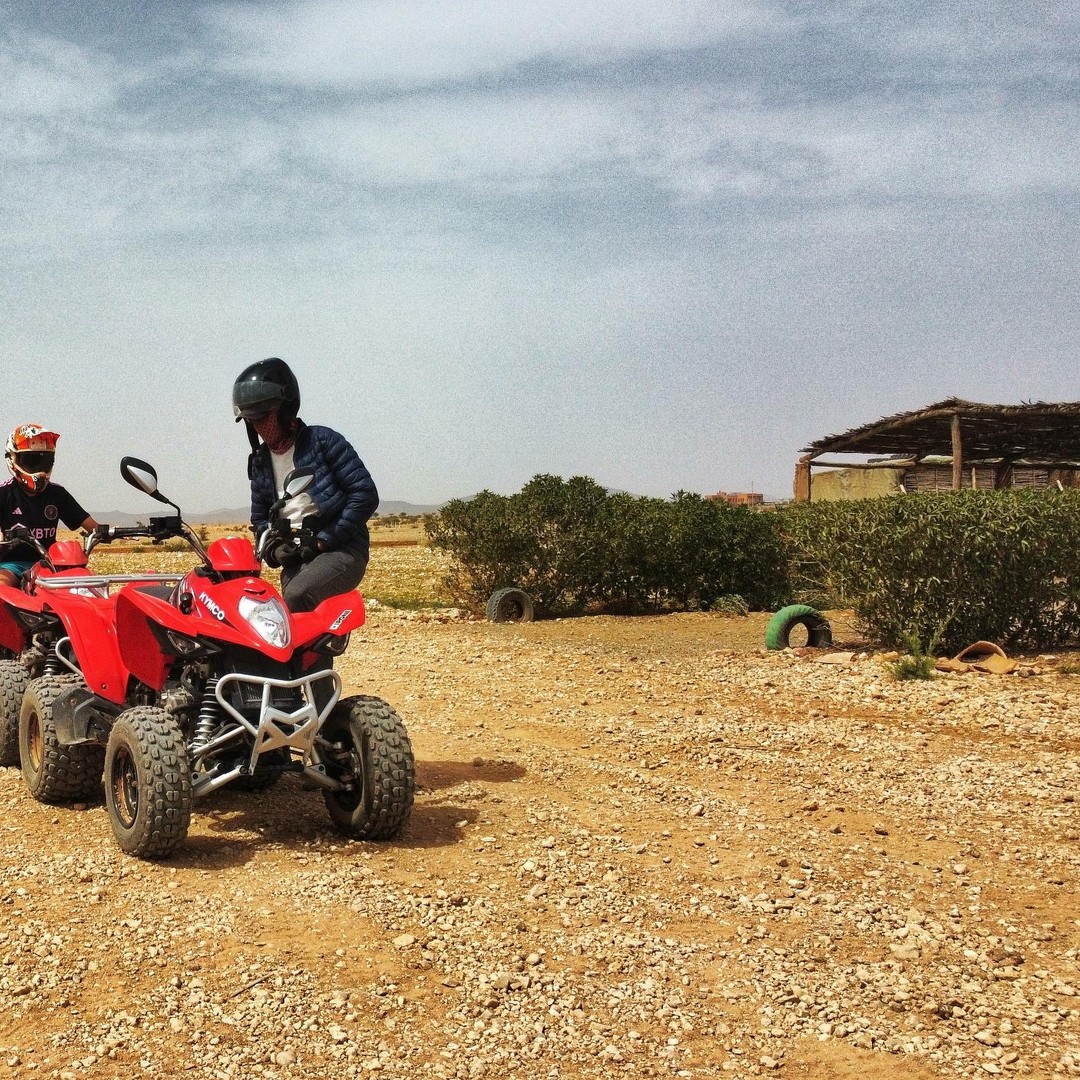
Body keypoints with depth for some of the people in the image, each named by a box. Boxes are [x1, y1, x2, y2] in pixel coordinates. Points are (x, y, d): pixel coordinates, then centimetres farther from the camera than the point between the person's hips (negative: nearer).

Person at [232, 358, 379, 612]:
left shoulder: (322, 440, -4)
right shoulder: (260, 462, 15)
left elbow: (366, 494, -10)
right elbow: (259, 517, 25)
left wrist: (325, 539, -13)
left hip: (341, 550, -5)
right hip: (295, 561, 6)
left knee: (297, 596, -32)